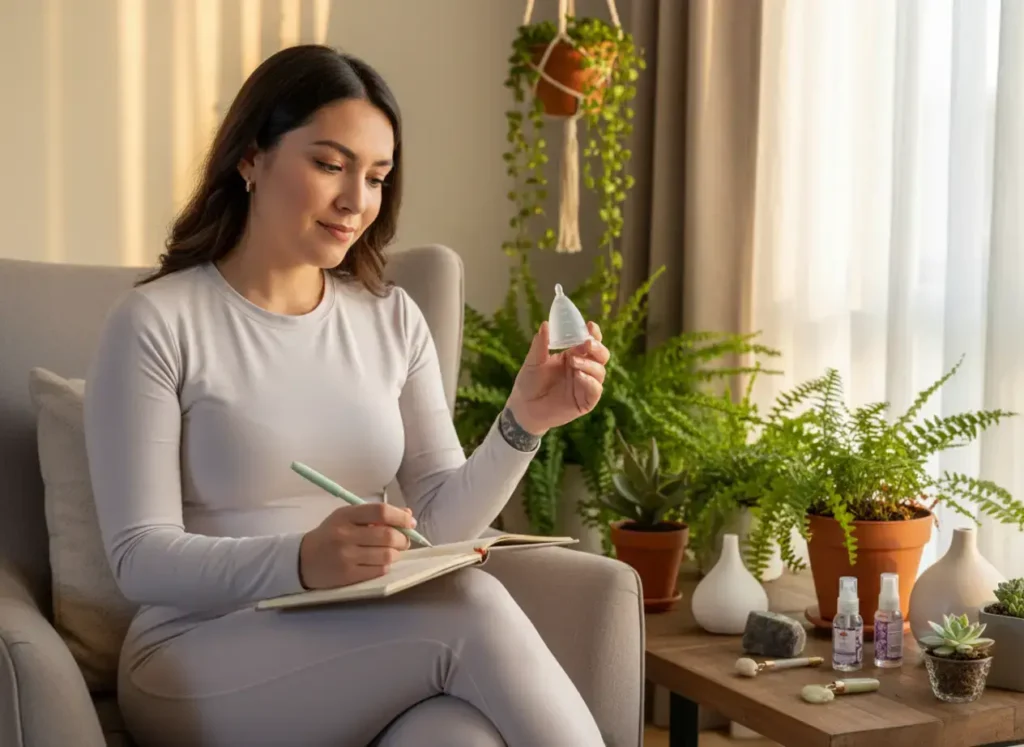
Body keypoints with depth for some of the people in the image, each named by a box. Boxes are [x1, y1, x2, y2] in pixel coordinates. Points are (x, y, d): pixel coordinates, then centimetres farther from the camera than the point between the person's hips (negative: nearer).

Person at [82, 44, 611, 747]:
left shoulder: (392, 319, 10)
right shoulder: (157, 323, -5)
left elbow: (442, 519, 4)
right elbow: (140, 558, -11)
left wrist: (522, 424, -14)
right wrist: (302, 562, -29)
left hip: (367, 647, 4)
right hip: (201, 658, -3)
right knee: (473, 605, -30)